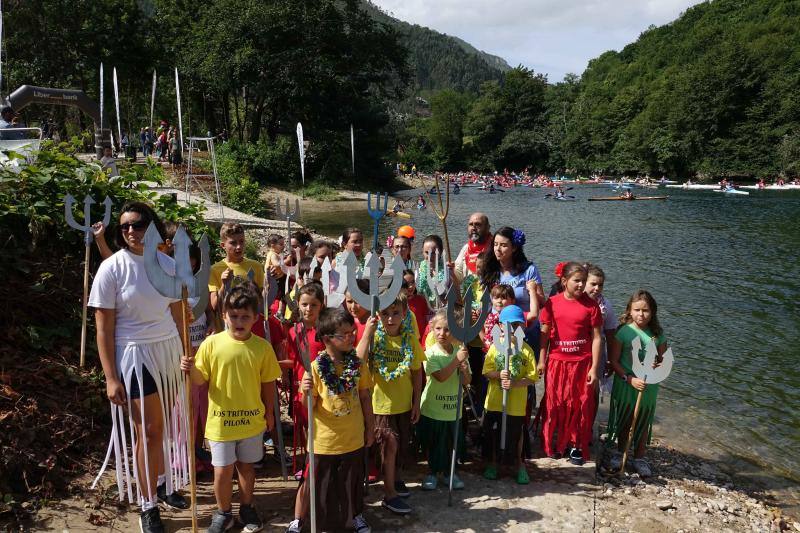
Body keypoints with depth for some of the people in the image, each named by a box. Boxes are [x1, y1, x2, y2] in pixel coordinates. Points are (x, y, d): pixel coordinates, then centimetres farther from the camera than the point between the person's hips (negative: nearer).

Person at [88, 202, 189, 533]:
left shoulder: (168, 264, 2)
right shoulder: (112, 268, -9)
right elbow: (104, 329, -8)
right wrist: (111, 378, -10)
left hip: (169, 350, 4)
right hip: (134, 356, -3)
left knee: (164, 425, 9)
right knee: (148, 431, 2)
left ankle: (162, 484, 33)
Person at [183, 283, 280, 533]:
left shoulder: (262, 347, -8)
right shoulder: (212, 343, -11)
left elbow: (268, 383, 1)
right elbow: (200, 380, -7)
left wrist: (269, 413, 7)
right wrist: (191, 369, -27)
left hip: (252, 420, 1)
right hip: (220, 420, -1)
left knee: (246, 466, 18)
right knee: (222, 470, 8)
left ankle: (246, 507, 39)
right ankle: (223, 513, 31)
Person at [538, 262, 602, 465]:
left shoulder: (591, 305, -5)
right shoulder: (552, 303, -3)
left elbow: (596, 338, -3)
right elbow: (545, 333, 3)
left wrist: (594, 368, -5)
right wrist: (542, 361, 1)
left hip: (582, 363, -1)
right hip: (557, 362, 1)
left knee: (580, 406, 6)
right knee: (555, 404, 10)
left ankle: (576, 446, 22)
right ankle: (555, 444, 26)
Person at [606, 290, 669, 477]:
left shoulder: (658, 334, -4)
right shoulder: (624, 331, -13)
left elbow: (663, 361, 4)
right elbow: (613, 361, -11)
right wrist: (630, 379, -20)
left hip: (648, 388, 2)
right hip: (625, 386, -2)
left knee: (643, 424, 15)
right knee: (624, 422, 15)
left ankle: (639, 458, 33)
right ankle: (621, 454, 34)